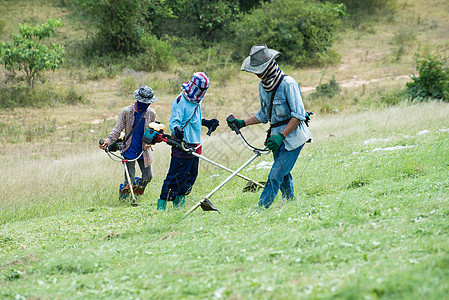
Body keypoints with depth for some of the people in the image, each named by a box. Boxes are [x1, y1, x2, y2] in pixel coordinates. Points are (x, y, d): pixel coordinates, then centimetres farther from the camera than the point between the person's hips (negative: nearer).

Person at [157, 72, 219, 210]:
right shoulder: (180, 101, -12)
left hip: (194, 144, 9)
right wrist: (176, 129, -38)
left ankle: (179, 202, 24)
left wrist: (207, 122, 27)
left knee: (191, 174, 12)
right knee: (177, 175, -9)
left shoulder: (196, 102, 16)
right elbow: (173, 122, -18)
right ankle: (162, 203, -4)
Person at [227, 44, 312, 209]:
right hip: (278, 138, 8)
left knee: (275, 176, -12)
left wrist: (281, 136, -24)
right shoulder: (263, 86, 8)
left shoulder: (288, 84, -17)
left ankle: (261, 209, -14)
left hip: (292, 136, -8)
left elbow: (298, 114, -19)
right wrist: (242, 123, 11)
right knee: (283, 177, 13)